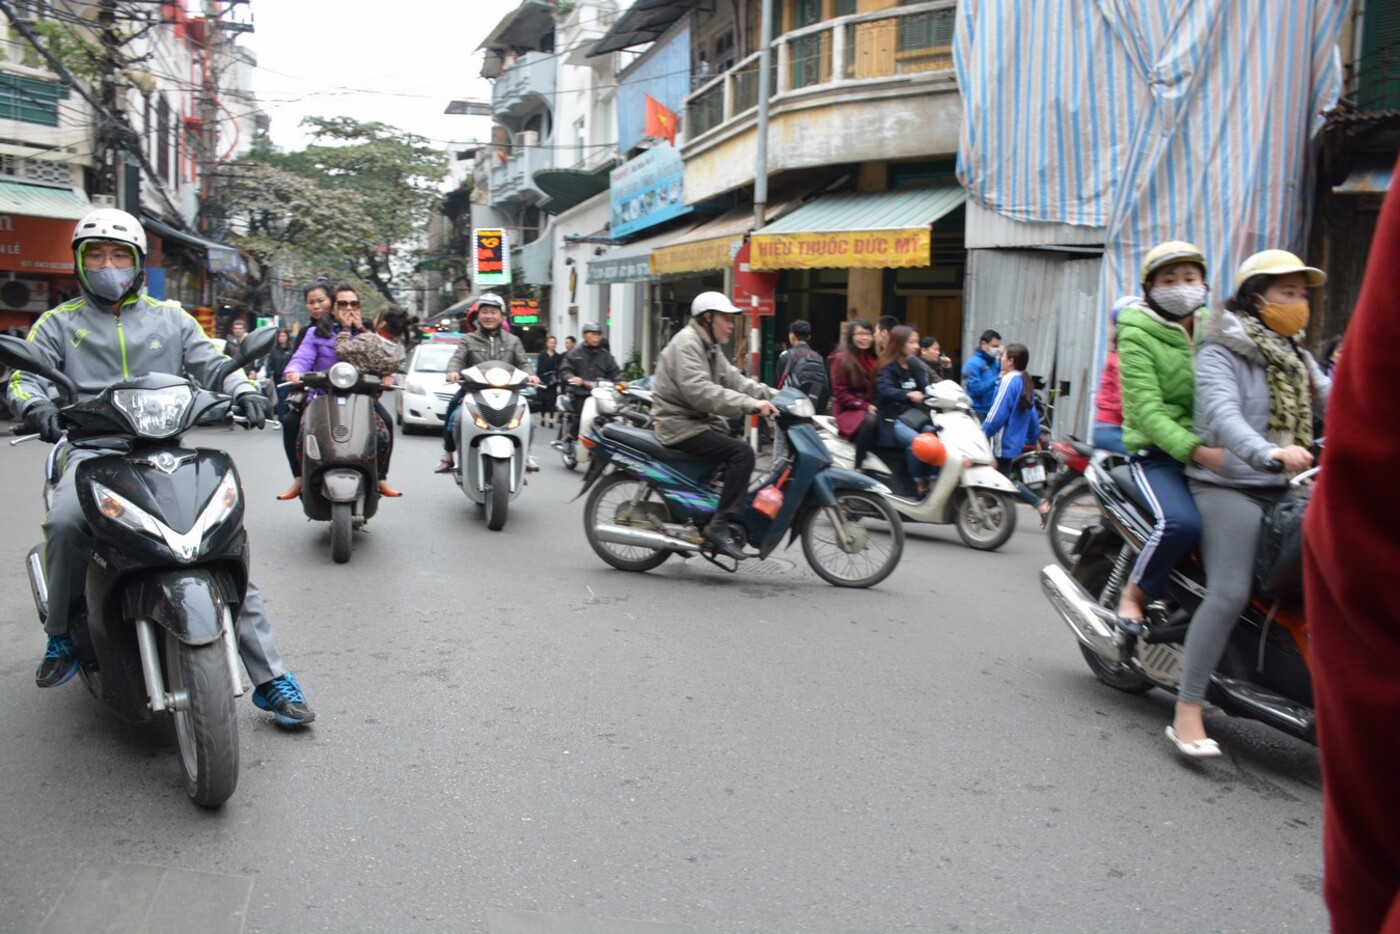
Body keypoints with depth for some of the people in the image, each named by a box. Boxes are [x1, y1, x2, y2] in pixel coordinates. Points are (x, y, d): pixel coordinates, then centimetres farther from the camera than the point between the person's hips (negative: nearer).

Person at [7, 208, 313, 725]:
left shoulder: (170, 318, 19)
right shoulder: (59, 324, 17)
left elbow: (212, 364, 12)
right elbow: (23, 377, 6)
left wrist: (244, 391, -11)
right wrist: (37, 405, -18)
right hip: (94, 451, 0)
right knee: (65, 524, -34)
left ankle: (271, 678, -11)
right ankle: (62, 635, -6)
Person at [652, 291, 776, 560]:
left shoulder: (710, 348, 18)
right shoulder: (686, 343, -15)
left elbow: (734, 380, 11)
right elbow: (699, 391, -29)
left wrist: (772, 395, -4)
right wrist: (750, 404, -33)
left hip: (700, 422, 10)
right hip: (681, 425, -10)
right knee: (742, 453, -22)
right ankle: (720, 525, -22)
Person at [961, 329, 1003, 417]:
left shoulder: (995, 362, 11)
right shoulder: (973, 364, -10)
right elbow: (975, 389, -20)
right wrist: (997, 379, -22)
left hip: (994, 411, 7)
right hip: (978, 413, -7)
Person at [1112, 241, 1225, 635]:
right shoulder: (1137, 336, -3)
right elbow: (1147, 410, -15)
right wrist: (1195, 449, -28)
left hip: (1214, 449, 6)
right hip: (1157, 453, -5)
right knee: (1181, 522, -30)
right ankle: (1134, 594, -5)